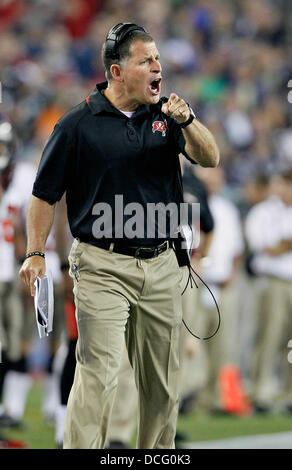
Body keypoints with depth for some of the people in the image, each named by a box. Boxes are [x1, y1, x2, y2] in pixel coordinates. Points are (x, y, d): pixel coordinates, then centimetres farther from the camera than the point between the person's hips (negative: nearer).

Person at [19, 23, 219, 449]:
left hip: (161, 266, 5)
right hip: (102, 267, -5)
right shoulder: (78, 125, -4)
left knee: (162, 380, 10)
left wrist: (186, 121, -18)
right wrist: (35, 254, -6)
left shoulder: (165, 117, 9)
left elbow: (210, 158, -1)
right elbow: (45, 194, 2)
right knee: (98, 374, -13)